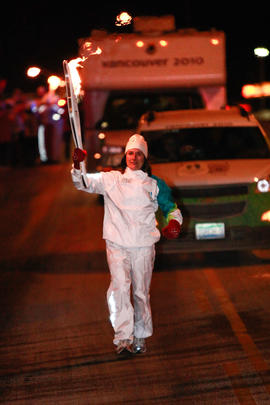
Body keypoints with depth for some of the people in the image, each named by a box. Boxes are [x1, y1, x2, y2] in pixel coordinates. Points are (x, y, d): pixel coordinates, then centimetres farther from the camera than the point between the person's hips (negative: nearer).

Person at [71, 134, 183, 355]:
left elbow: (171, 208, 12)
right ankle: (124, 338, -15)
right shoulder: (111, 179, 7)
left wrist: (174, 222, -10)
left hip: (143, 245, 1)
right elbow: (83, 183, 0)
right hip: (117, 244, -1)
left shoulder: (155, 184, 8)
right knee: (120, 288, -15)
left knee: (141, 292, 8)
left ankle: (140, 337, 22)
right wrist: (77, 165, -21)